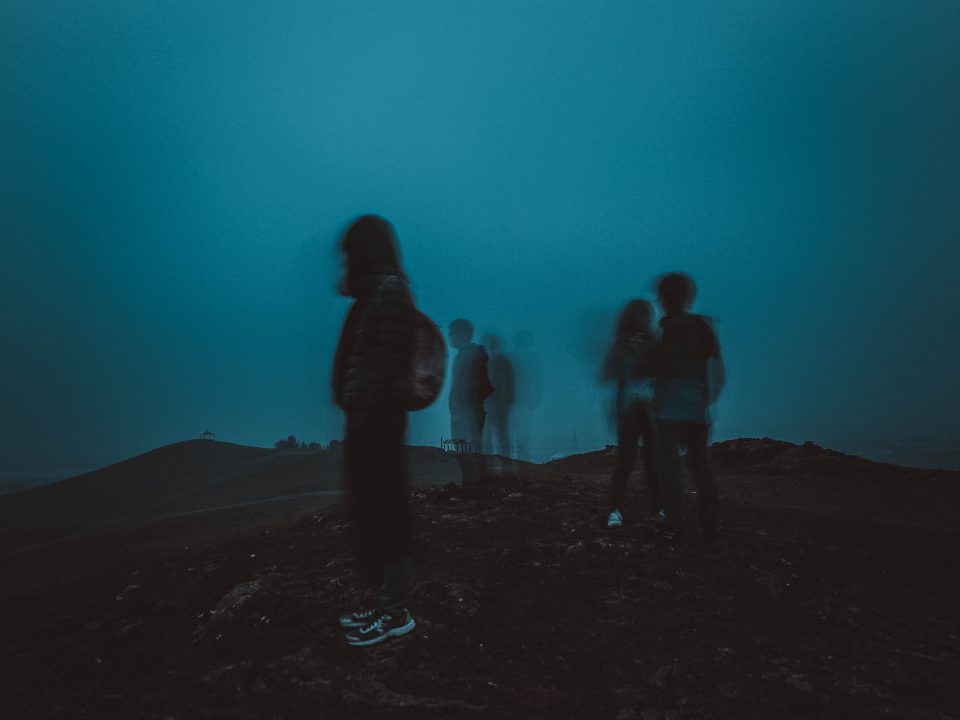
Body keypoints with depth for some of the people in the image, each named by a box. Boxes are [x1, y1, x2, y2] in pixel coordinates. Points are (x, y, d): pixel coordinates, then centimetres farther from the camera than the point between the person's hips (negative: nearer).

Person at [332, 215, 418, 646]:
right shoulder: (374, 292, 17)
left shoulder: (389, 290, -11)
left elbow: (385, 363, -19)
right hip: (366, 419, 9)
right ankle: (384, 602, 26)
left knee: (385, 512, -1)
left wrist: (366, 415, -20)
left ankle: (396, 612, 11)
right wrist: (357, 415, 12)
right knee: (372, 511, 14)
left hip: (376, 420, -9)